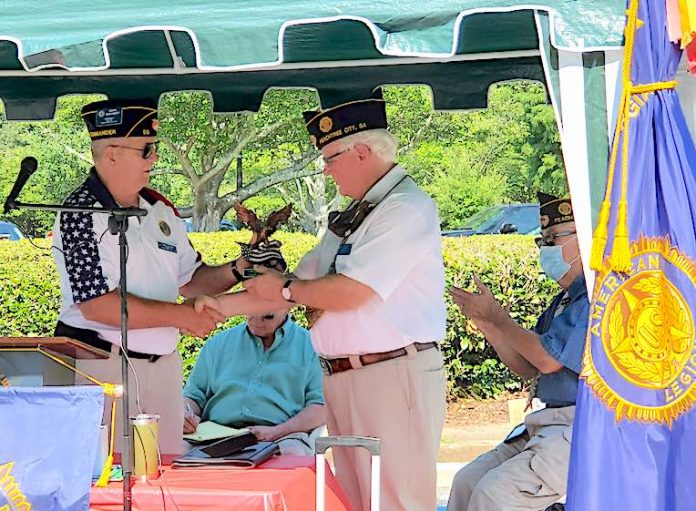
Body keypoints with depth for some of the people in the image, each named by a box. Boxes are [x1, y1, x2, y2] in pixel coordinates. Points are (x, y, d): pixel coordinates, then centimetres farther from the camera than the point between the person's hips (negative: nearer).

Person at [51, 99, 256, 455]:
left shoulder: (159, 209, 12)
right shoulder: (81, 215, -11)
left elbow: (189, 278, 21)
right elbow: (97, 304, -19)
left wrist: (236, 271, 0)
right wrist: (181, 316, -17)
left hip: (163, 363, 7)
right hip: (101, 363, -7)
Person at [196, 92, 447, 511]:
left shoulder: (406, 209, -12)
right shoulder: (352, 217, 18)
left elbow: (349, 292, -18)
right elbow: (305, 285, 22)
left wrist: (284, 289, -2)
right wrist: (225, 305, 18)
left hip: (394, 377, -9)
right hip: (344, 381, 9)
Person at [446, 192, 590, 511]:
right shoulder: (566, 300, 18)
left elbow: (548, 359, -20)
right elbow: (528, 368, 19)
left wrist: (496, 315, -7)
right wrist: (486, 325, 5)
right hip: (548, 424, 10)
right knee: (468, 481, 4)